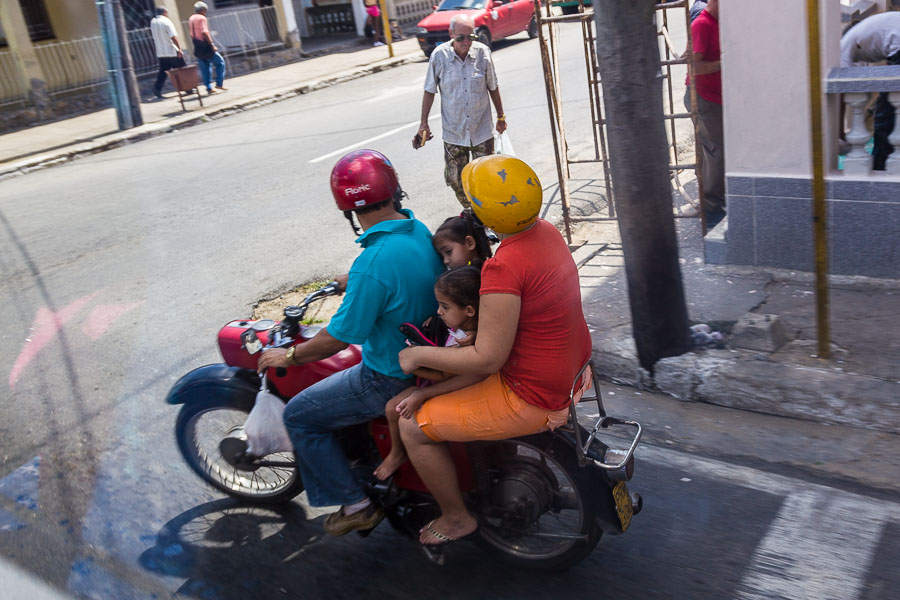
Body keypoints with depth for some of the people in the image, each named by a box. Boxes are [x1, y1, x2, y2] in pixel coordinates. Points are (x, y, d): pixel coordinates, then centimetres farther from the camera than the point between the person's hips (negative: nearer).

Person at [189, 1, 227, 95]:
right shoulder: (202, 18, -10)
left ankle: (209, 88, 9)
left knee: (204, 68, 12)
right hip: (205, 46, -7)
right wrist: (212, 44, -21)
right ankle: (219, 83, -1)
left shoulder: (191, 19, 14)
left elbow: (192, 35, 18)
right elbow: (204, 32, -22)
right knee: (220, 62, 6)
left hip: (197, 48, 7)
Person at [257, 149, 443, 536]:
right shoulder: (420, 231, -4)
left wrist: (290, 356, -7)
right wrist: (351, 283, 27)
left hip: (392, 380, -9)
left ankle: (356, 504, 14)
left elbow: (340, 337, -24)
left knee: (299, 416, 6)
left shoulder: (373, 262, -31)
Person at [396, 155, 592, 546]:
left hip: (534, 395, -10)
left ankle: (456, 518, 20)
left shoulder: (504, 267, -30)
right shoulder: (547, 231, -2)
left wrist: (419, 356, -15)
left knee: (414, 429, 0)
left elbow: (487, 359, -28)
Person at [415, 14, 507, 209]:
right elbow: (430, 91, 1)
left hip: (482, 129, 0)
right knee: (454, 178, 4)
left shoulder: (483, 52, -7)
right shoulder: (439, 55, -9)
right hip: (453, 131, 0)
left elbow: (493, 87, 6)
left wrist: (501, 117, 14)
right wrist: (424, 123, 1)